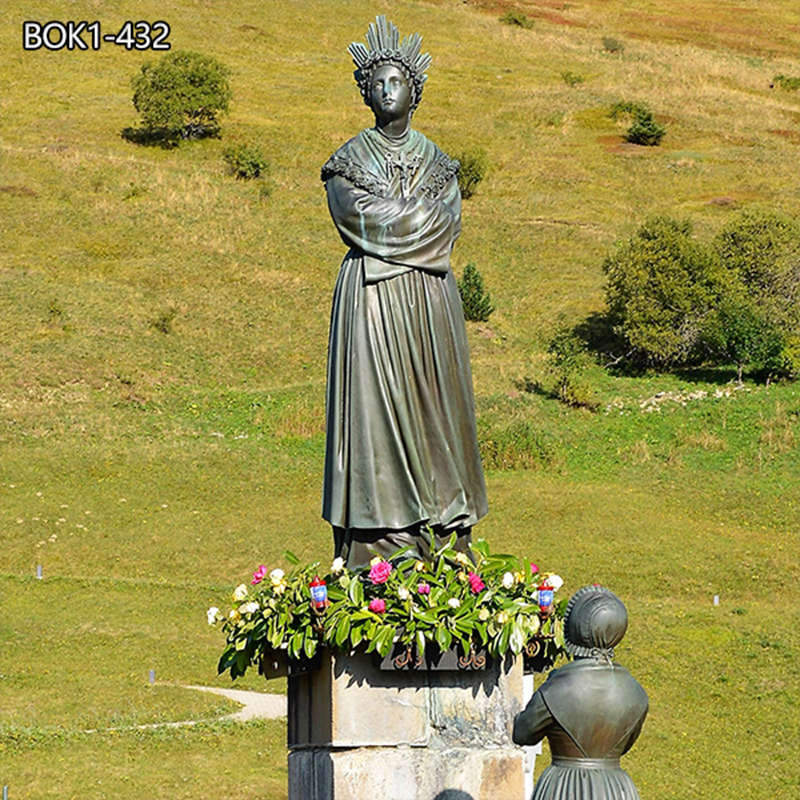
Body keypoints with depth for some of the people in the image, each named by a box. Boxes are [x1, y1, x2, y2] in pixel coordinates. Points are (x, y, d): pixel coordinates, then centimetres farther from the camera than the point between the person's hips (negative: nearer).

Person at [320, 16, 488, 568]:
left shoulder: (438, 160, 14)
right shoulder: (350, 160, 7)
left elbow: (448, 221, -1)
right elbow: (352, 213, -10)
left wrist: (390, 222, -8)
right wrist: (417, 218, -5)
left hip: (429, 301, 3)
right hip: (369, 301, -2)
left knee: (432, 397, -1)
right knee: (374, 401, -7)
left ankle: (441, 546, 0)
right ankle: (373, 554, -8)